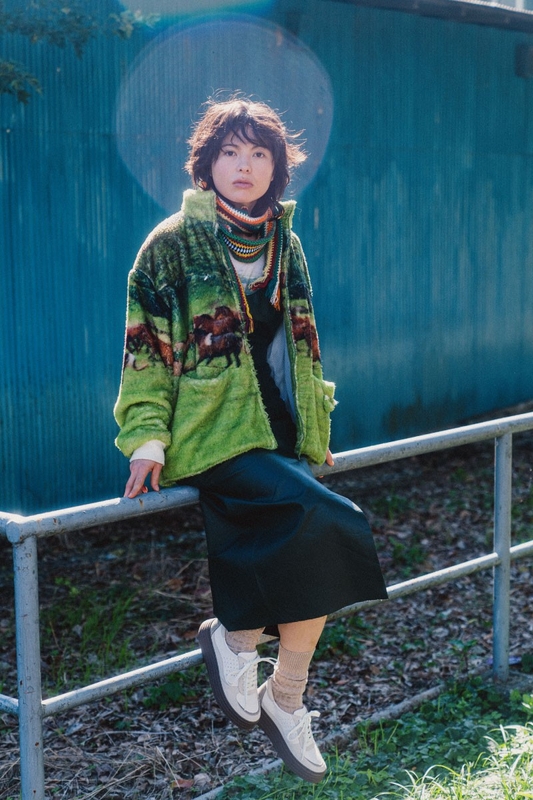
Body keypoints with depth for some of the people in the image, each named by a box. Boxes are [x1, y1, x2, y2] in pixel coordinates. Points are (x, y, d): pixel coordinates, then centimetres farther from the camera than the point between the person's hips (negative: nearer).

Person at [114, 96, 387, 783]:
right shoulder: (172, 245, -1)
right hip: (213, 440, -6)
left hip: (282, 438, 6)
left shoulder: (284, 245, 15)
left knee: (307, 561, -8)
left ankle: (285, 703, 12)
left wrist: (316, 431, 20)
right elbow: (146, 349, -3)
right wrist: (147, 438, -13)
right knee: (322, 525, -26)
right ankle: (234, 636, -3)